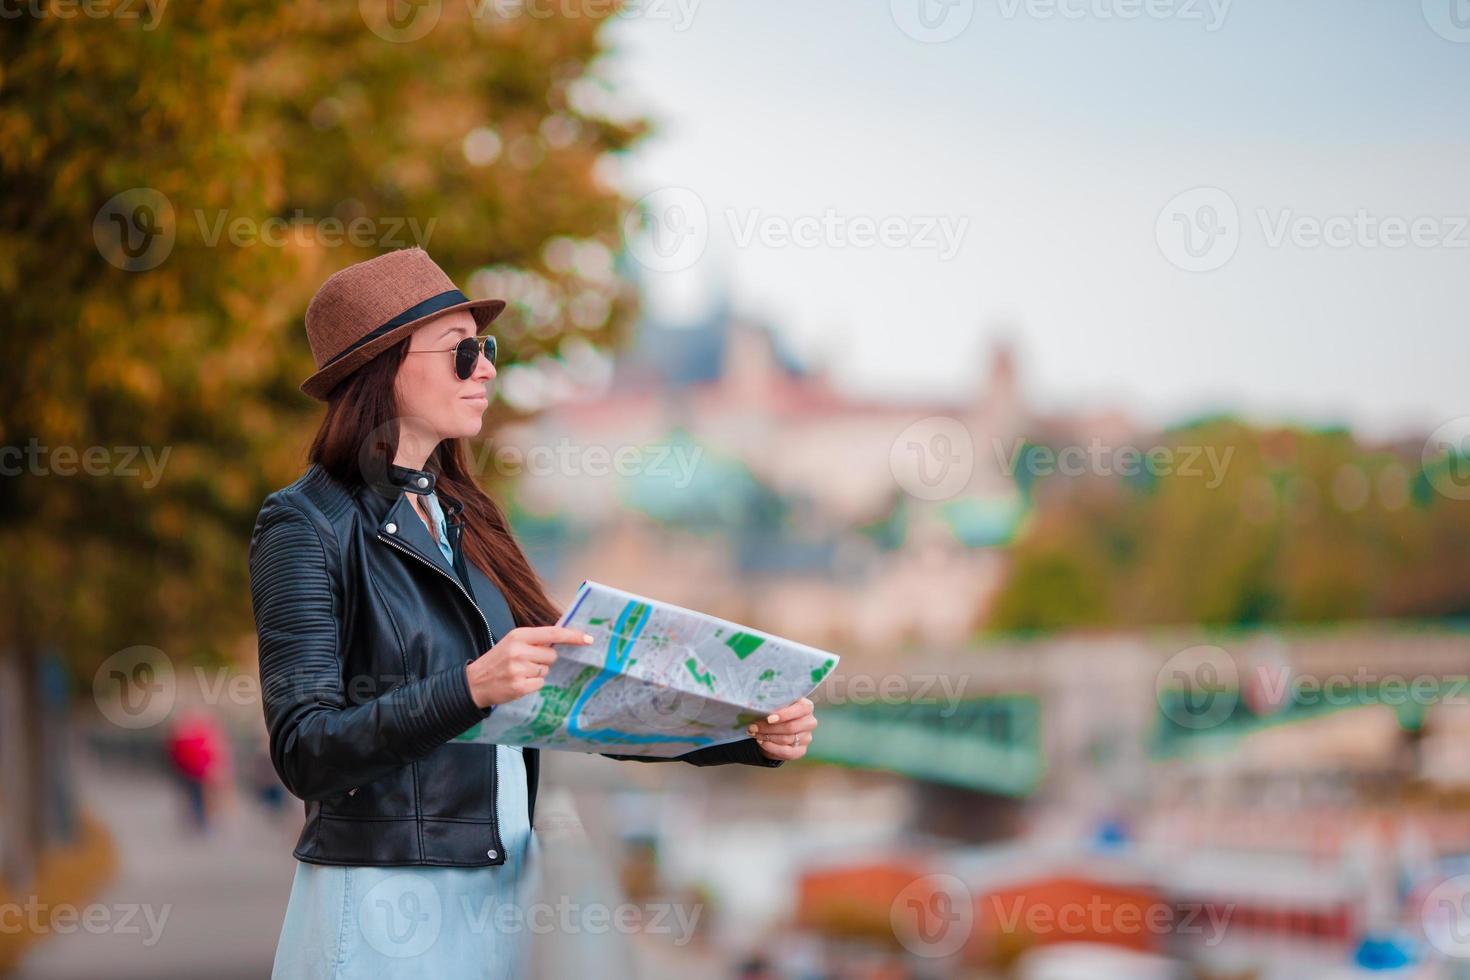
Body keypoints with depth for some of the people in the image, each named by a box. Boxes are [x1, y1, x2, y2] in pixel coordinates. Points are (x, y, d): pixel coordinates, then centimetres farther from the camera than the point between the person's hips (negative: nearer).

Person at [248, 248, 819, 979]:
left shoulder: (466, 521, 12)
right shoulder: (306, 526, -8)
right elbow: (304, 753, -18)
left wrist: (750, 739, 0)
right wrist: (469, 690, -31)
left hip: (506, 886, 7)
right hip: (386, 904, -6)